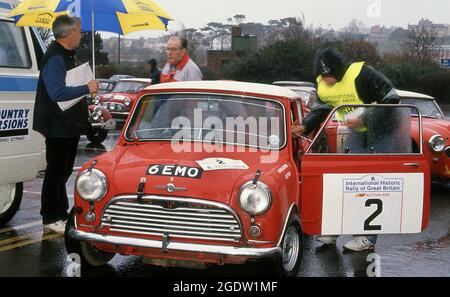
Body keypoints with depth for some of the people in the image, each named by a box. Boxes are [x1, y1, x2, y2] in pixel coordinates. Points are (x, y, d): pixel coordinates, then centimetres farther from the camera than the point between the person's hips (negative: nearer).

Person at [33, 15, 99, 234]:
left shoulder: (66, 55, 13)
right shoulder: (55, 59, -20)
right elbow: (58, 93, -30)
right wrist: (87, 89, -24)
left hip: (69, 125, 10)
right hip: (58, 127, -10)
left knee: (62, 172, 17)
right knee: (56, 173, 0)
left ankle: (61, 214, 28)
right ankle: (51, 219, 10)